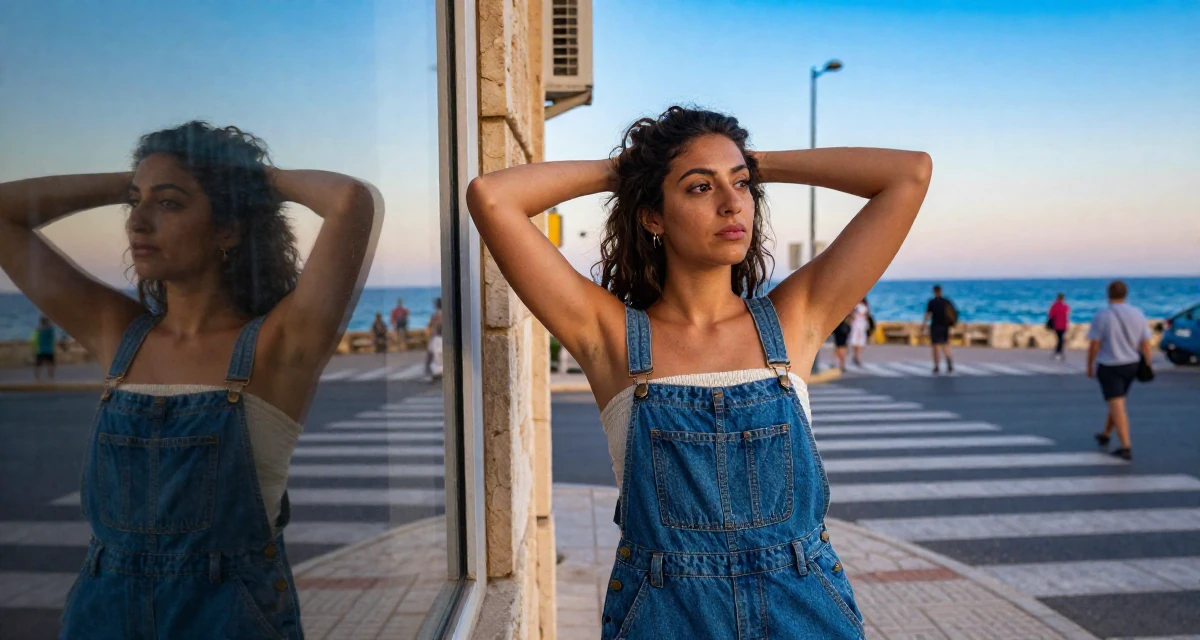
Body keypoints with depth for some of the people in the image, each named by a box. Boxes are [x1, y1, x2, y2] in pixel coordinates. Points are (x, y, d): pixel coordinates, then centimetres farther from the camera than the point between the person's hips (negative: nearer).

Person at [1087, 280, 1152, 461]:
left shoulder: (1102, 316, -13)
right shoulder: (1138, 314, 0)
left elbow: (1094, 345, -12)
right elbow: (1146, 344, 0)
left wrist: (1090, 366, 0)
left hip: (1108, 366, -5)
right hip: (1131, 365, 5)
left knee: (1117, 406, -6)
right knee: (1116, 401, 22)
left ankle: (1126, 447, -13)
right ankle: (1105, 435, 37)